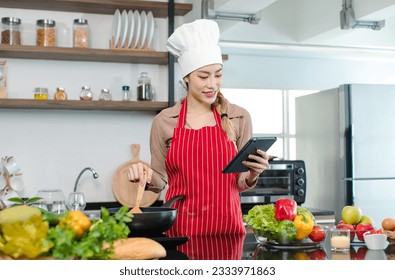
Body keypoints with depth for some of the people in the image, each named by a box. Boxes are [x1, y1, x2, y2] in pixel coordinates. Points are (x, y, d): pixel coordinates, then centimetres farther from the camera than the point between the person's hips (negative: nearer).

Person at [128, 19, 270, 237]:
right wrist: (148, 177, -12)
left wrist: (252, 175, -11)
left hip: (227, 227, 1)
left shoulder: (239, 118, 2)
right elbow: (160, 182, 8)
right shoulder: (164, 121, 0)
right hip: (180, 230, 0)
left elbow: (240, 183, 9)